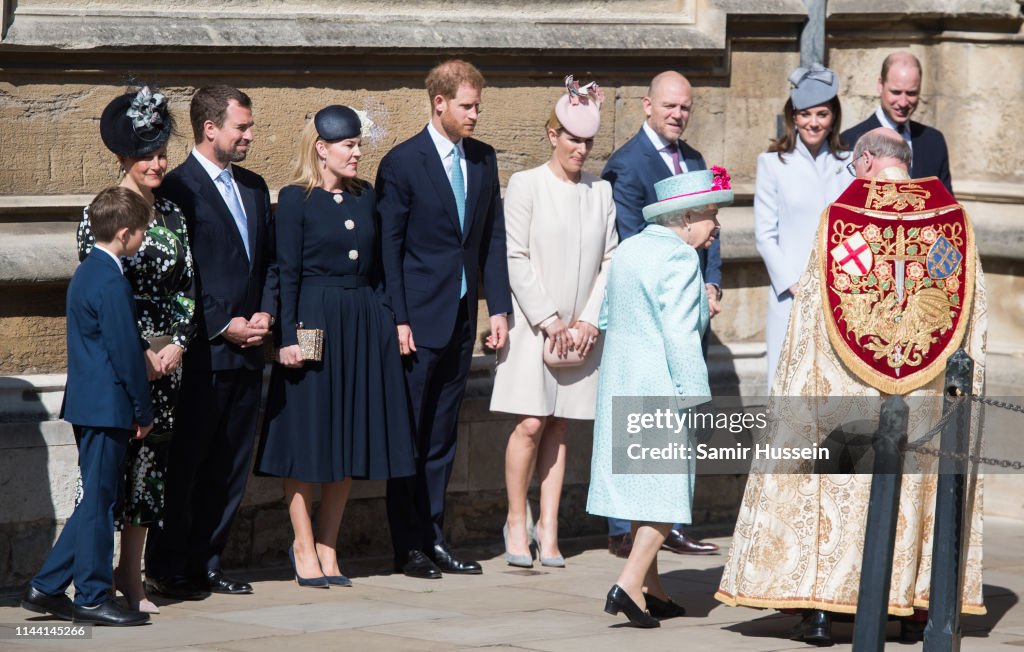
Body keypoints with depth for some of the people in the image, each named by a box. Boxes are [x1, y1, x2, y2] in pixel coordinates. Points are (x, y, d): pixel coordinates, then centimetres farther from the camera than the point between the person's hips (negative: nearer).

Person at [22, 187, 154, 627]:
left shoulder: (87, 273, 14)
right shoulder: (112, 283, -17)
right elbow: (126, 352, -17)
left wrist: (136, 407, 20)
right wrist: (144, 411, -8)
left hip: (87, 404, 10)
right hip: (108, 405, -10)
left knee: (95, 501, 14)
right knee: (98, 501, -3)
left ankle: (46, 589, 15)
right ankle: (91, 598, 3)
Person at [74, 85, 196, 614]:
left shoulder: (173, 215, 11)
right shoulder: (100, 215, -5)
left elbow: (186, 287, 10)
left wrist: (176, 344, -4)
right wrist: (136, 352, -12)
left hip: (165, 357, 5)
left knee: (150, 465, 5)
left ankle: (131, 573, 12)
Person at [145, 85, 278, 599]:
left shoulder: (253, 187, 16)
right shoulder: (178, 189, -8)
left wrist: (265, 312, 5)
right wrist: (223, 327, -12)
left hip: (246, 351, 7)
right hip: (201, 354, -7)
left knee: (229, 468, 9)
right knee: (184, 465, -2)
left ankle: (206, 564, 16)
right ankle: (168, 570, 5)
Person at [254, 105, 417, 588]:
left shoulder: (365, 197, 10)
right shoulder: (296, 199, -6)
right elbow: (286, 272, -9)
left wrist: (389, 322, 8)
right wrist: (287, 336, -15)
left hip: (363, 326, 6)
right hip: (314, 323, -6)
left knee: (349, 437, 7)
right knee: (307, 437, -1)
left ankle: (328, 548, 15)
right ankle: (304, 549, 8)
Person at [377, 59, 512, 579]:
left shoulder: (483, 159, 9)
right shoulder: (403, 162, -9)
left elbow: (493, 238, 12)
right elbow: (387, 245, -9)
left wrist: (499, 307, 5)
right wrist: (397, 321, -13)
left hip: (462, 317, 6)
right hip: (418, 320, -6)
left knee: (442, 434, 10)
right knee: (408, 434, 0)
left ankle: (433, 537, 16)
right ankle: (408, 546, 4)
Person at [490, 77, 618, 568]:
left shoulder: (601, 192, 9)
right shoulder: (525, 185, -2)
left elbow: (610, 262, 8)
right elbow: (516, 260, -6)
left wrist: (589, 321, -3)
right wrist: (550, 322, -10)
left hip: (581, 330, 3)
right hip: (533, 325, -3)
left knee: (559, 428, 5)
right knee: (530, 424, -9)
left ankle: (548, 528, 8)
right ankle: (516, 521, 5)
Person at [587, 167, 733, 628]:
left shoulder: (628, 249, 12)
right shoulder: (678, 258, -15)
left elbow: (608, 316, 19)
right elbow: (680, 332, -20)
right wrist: (694, 393, -17)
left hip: (620, 385, 9)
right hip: (660, 387, -9)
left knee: (641, 485, 13)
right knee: (667, 489, -5)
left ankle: (651, 590, 18)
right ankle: (630, 584, -15)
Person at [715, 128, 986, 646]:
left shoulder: (842, 215, -4)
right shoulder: (952, 217, 1)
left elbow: (811, 305, -2)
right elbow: (974, 306, 2)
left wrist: (797, 393, 5)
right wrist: (965, 379, 9)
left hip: (847, 386, -2)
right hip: (928, 390, 2)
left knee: (832, 485, 5)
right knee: (921, 485, 10)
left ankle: (819, 610, 1)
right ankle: (914, 610, 10)